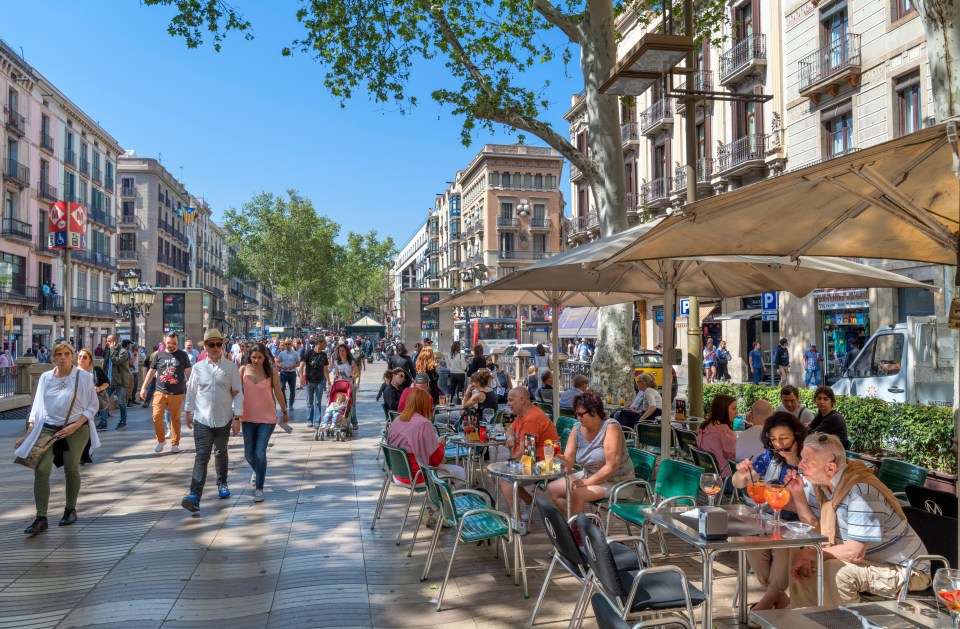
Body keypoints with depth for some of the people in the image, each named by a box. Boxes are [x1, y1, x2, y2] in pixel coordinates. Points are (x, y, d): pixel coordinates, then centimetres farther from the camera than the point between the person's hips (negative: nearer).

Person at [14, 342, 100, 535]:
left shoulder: (84, 377, -5)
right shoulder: (45, 377, 4)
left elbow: (93, 406, -3)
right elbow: (37, 406, 10)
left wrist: (75, 426, -15)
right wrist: (28, 433, 5)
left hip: (75, 429, -2)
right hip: (48, 428, 2)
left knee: (71, 470, 6)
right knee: (41, 470, -11)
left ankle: (70, 509, 26)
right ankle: (41, 518, -6)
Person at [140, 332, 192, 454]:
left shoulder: (182, 355, 4)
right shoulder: (159, 355, 7)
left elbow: (188, 372, 6)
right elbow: (151, 372, 12)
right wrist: (144, 388, 8)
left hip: (177, 393, -1)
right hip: (160, 392, 1)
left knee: (175, 418, 3)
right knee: (156, 416, -8)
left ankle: (175, 444, 14)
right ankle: (161, 440, 12)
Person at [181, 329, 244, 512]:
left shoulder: (231, 367, -3)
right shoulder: (198, 368, 1)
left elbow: (238, 393, -3)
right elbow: (191, 391, 11)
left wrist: (237, 418, -7)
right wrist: (187, 411, 13)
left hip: (224, 419, 0)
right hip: (202, 419, 0)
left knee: (220, 453, 17)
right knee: (202, 456, -9)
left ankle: (222, 483, 39)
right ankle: (195, 495, -15)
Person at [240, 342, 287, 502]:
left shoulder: (271, 371, -7)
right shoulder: (243, 370, -3)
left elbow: (278, 392, 3)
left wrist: (285, 412, 12)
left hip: (267, 418, -2)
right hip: (248, 418, 3)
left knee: (260, 453, -9)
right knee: (248, 454, 11)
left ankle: (259, 489, 3)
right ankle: (257, 472, 45)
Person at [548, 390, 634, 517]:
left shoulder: (611, 427, -20)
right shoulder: (577, 428, -2)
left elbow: (612, 466, -25)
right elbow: (568, 461, -4)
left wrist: (588, 482, -24)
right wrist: (558, 458, -27)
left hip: (617, 481, -8)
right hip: (589, 475, 8)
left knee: (576, 494, -27)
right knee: (553, 489, 0)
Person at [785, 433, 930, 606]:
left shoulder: (861, 490, -29)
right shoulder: (819, 483, -2)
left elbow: (855, 552, -30)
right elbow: (814, 526, 6)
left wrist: (809, 554, -19)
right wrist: (798, 494, -7)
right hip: (869, 560, 9)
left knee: (834, 571, -30)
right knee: (801, 565, 0)